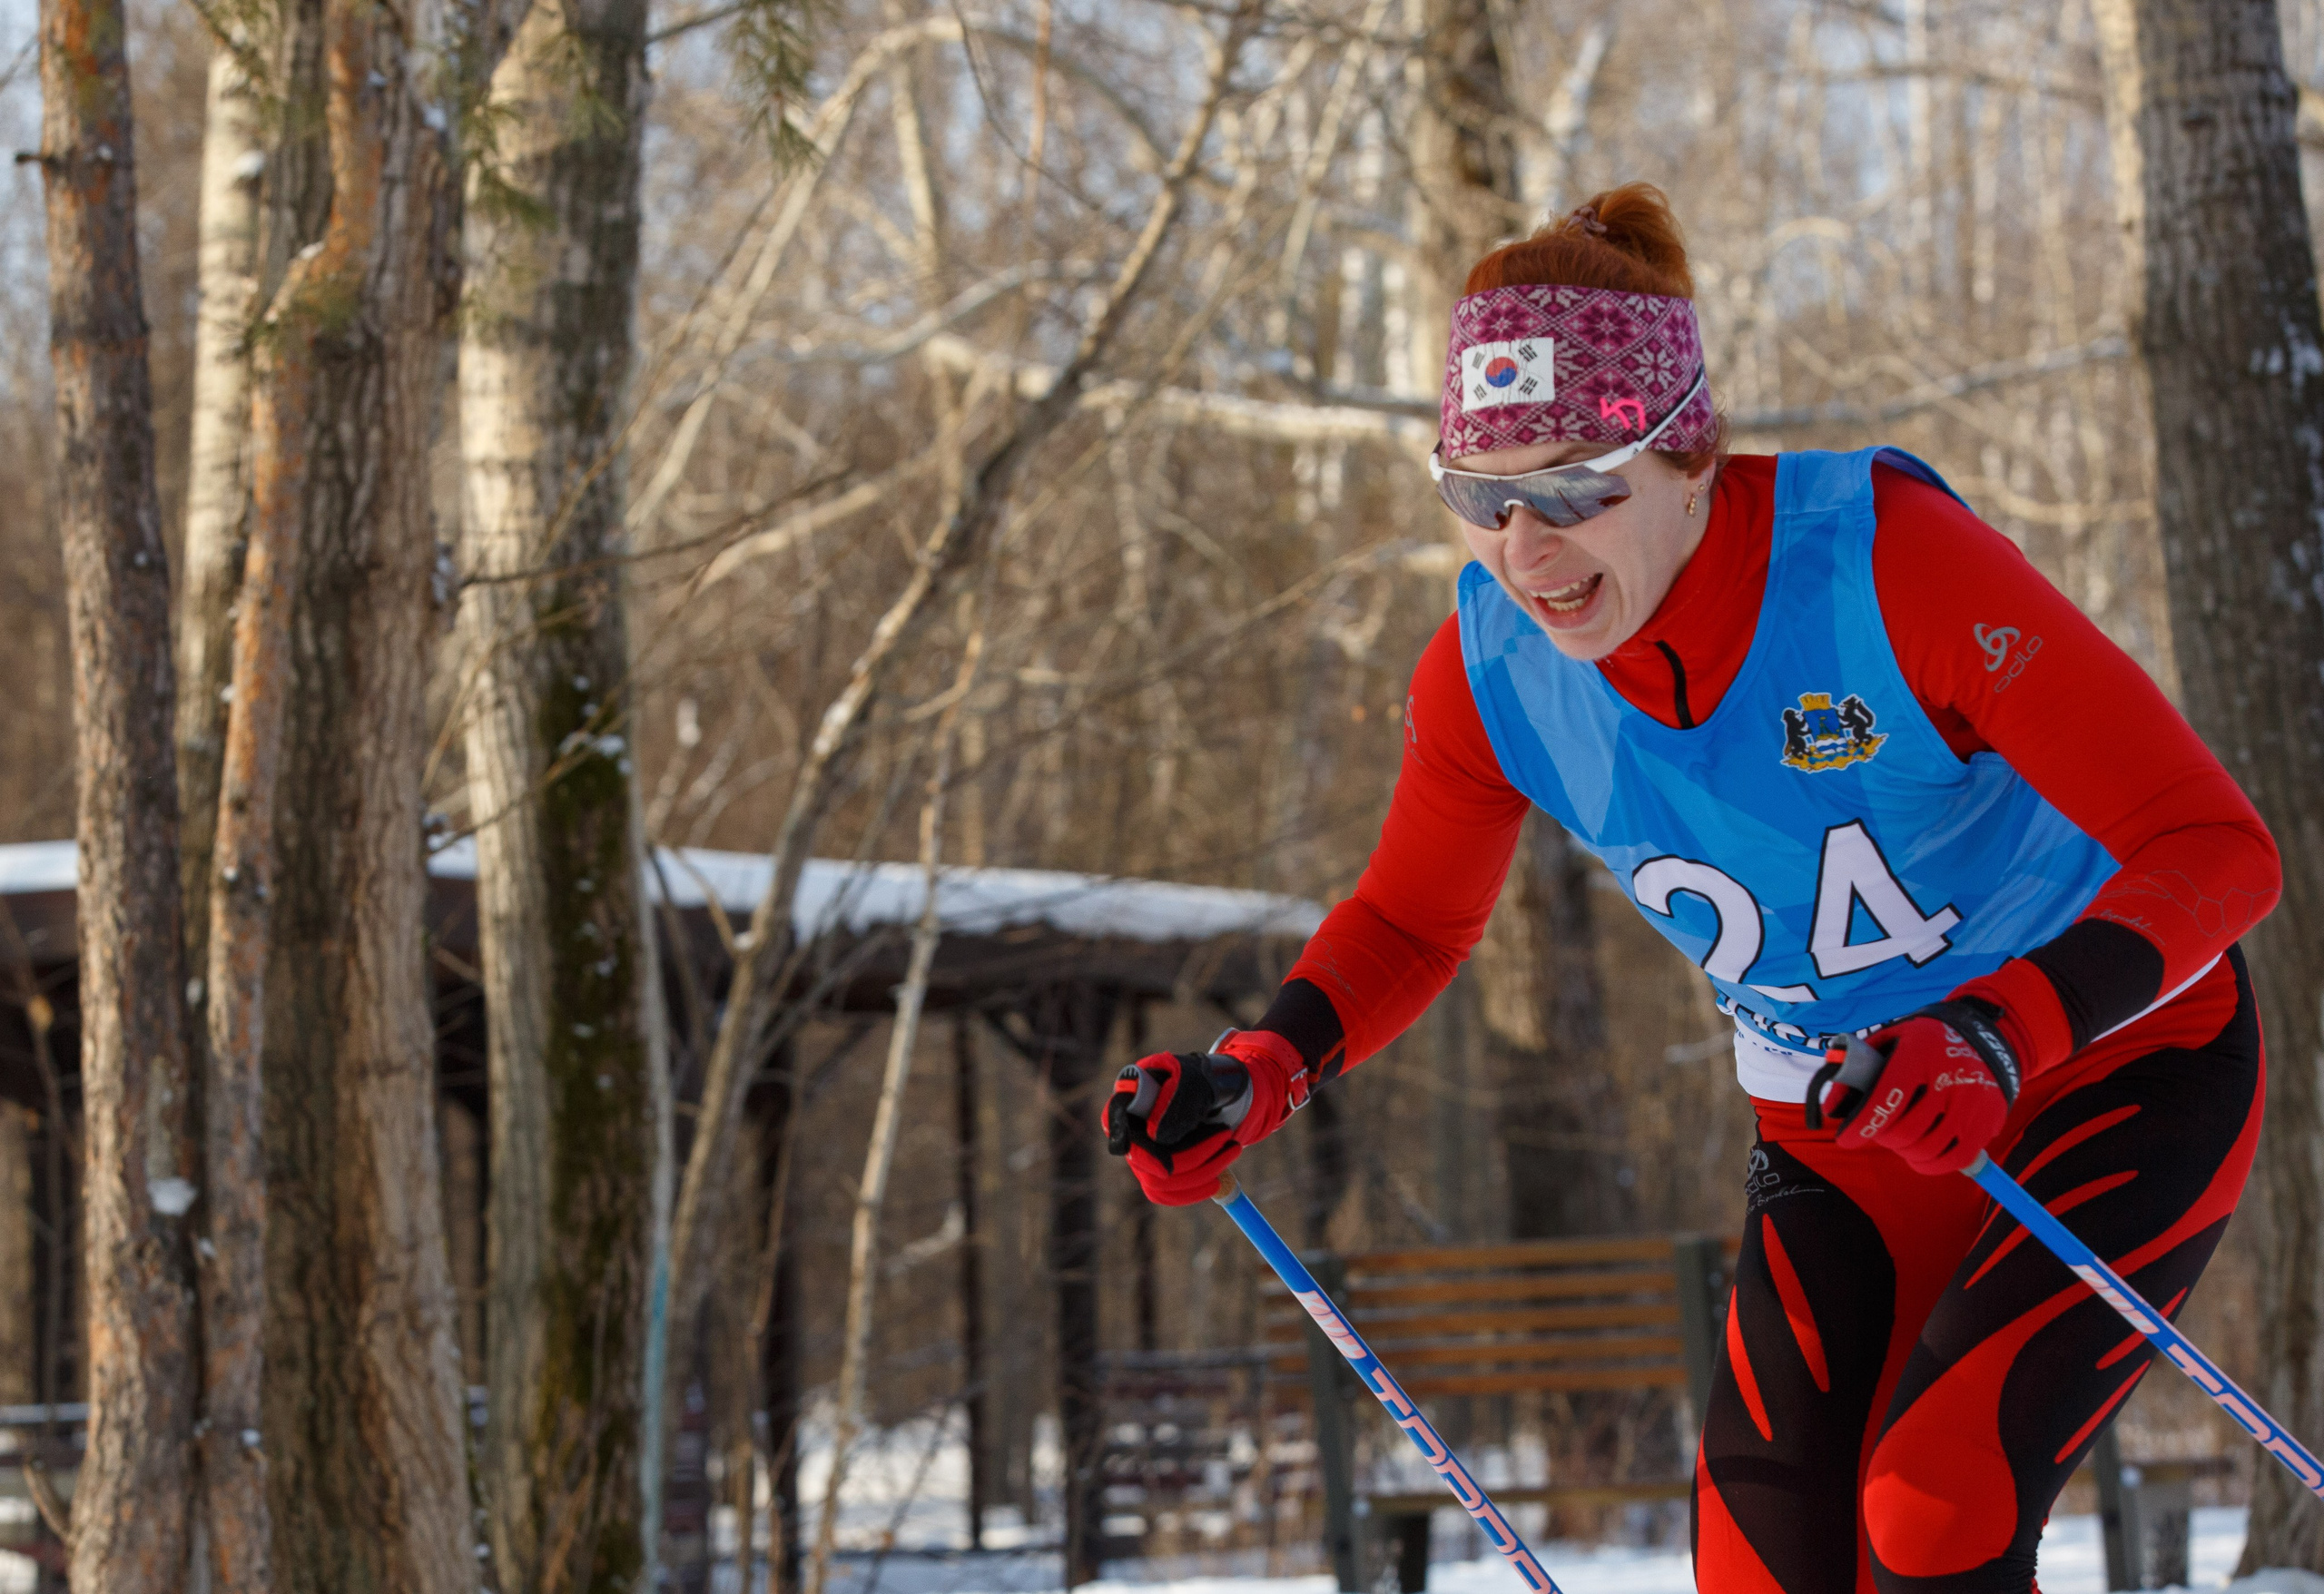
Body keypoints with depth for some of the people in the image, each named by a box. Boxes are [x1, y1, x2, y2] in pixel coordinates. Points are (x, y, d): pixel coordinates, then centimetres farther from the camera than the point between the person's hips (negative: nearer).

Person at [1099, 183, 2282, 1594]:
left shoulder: (1884, 559, -30)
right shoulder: (1493, 668, -15)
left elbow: (2218, 848, -29)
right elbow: (1407, 926, 6)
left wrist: (2003, 1037, -44)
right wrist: (1266, 1071, -14)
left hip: (2120, 1063, -5)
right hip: (1845, 1128, 5)